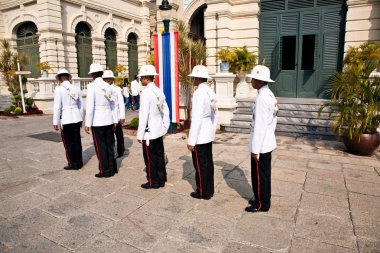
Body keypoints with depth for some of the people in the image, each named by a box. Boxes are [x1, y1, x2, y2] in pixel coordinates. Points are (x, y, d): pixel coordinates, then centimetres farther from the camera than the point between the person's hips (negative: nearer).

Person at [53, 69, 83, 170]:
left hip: (65, 119, -5)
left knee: (68, 142, 6)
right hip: (76, 117, 5)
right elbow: (80, 105, 9)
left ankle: (72, 164, 14)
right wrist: (81, 119, 17)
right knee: (77, 140, 13)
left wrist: (55, 122, -8)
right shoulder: (76, 88, 4)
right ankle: (79, 162, 22)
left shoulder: (59, 89, -10)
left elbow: (57, 106, -14)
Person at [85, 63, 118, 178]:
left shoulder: (92, 86, -12)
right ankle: (112, 168, 26)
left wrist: (88, 124, -11)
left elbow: (90, 106, -16)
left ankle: (105, 171, 14)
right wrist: (115, 120, 14)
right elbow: (113, 105, 8)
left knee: (100, 147, 5)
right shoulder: (108, 86, 5)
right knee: (110, 145, 15)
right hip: (109, 120, 6)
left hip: (97, 122, -5)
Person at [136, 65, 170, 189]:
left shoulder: (146, 92, -17)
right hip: (159, 130, 8)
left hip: (149, 132, -8)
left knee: (150, 158, 5)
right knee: (159, 156, 15)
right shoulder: (159, 91, 6)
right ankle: (161, 180, 26)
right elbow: (165, 111, 9)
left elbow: (143, 115, -19)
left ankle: (153, 182, 17)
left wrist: (140, 135, -13)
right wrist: (165, 127, 16)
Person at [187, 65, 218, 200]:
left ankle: (203, 192, 18)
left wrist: (191, 141, -17)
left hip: (200, 135, -8)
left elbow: (196, 119, -22)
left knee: (200, 165, 5)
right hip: (209, 135, 8)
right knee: (208, 162, 16)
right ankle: (209, 190, 29)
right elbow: (214, 115, 12)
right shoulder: (211, 92, 7)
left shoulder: (199, 93, -19)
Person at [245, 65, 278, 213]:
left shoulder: (262, 98, -22)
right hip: (268, 143, 9)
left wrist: (255, 149, -18)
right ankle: (262, 199, 35)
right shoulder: (270, 95, 8)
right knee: (264, 174, 20)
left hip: (261, 145, -9)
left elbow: (260, 126, -23)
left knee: (259, 175, 6)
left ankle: (262, 204, 21)